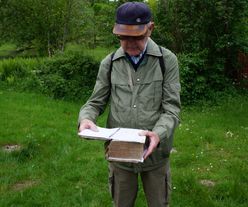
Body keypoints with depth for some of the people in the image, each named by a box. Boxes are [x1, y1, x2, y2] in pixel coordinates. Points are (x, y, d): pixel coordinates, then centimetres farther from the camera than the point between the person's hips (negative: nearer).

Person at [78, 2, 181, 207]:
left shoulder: (167, 60, -6)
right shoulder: (109, 63, 0)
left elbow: (172, 108, -10)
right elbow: (96, 102, 4)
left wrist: (159, 133, -30)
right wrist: (85, 119, -19)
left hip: (155, 153, -1)